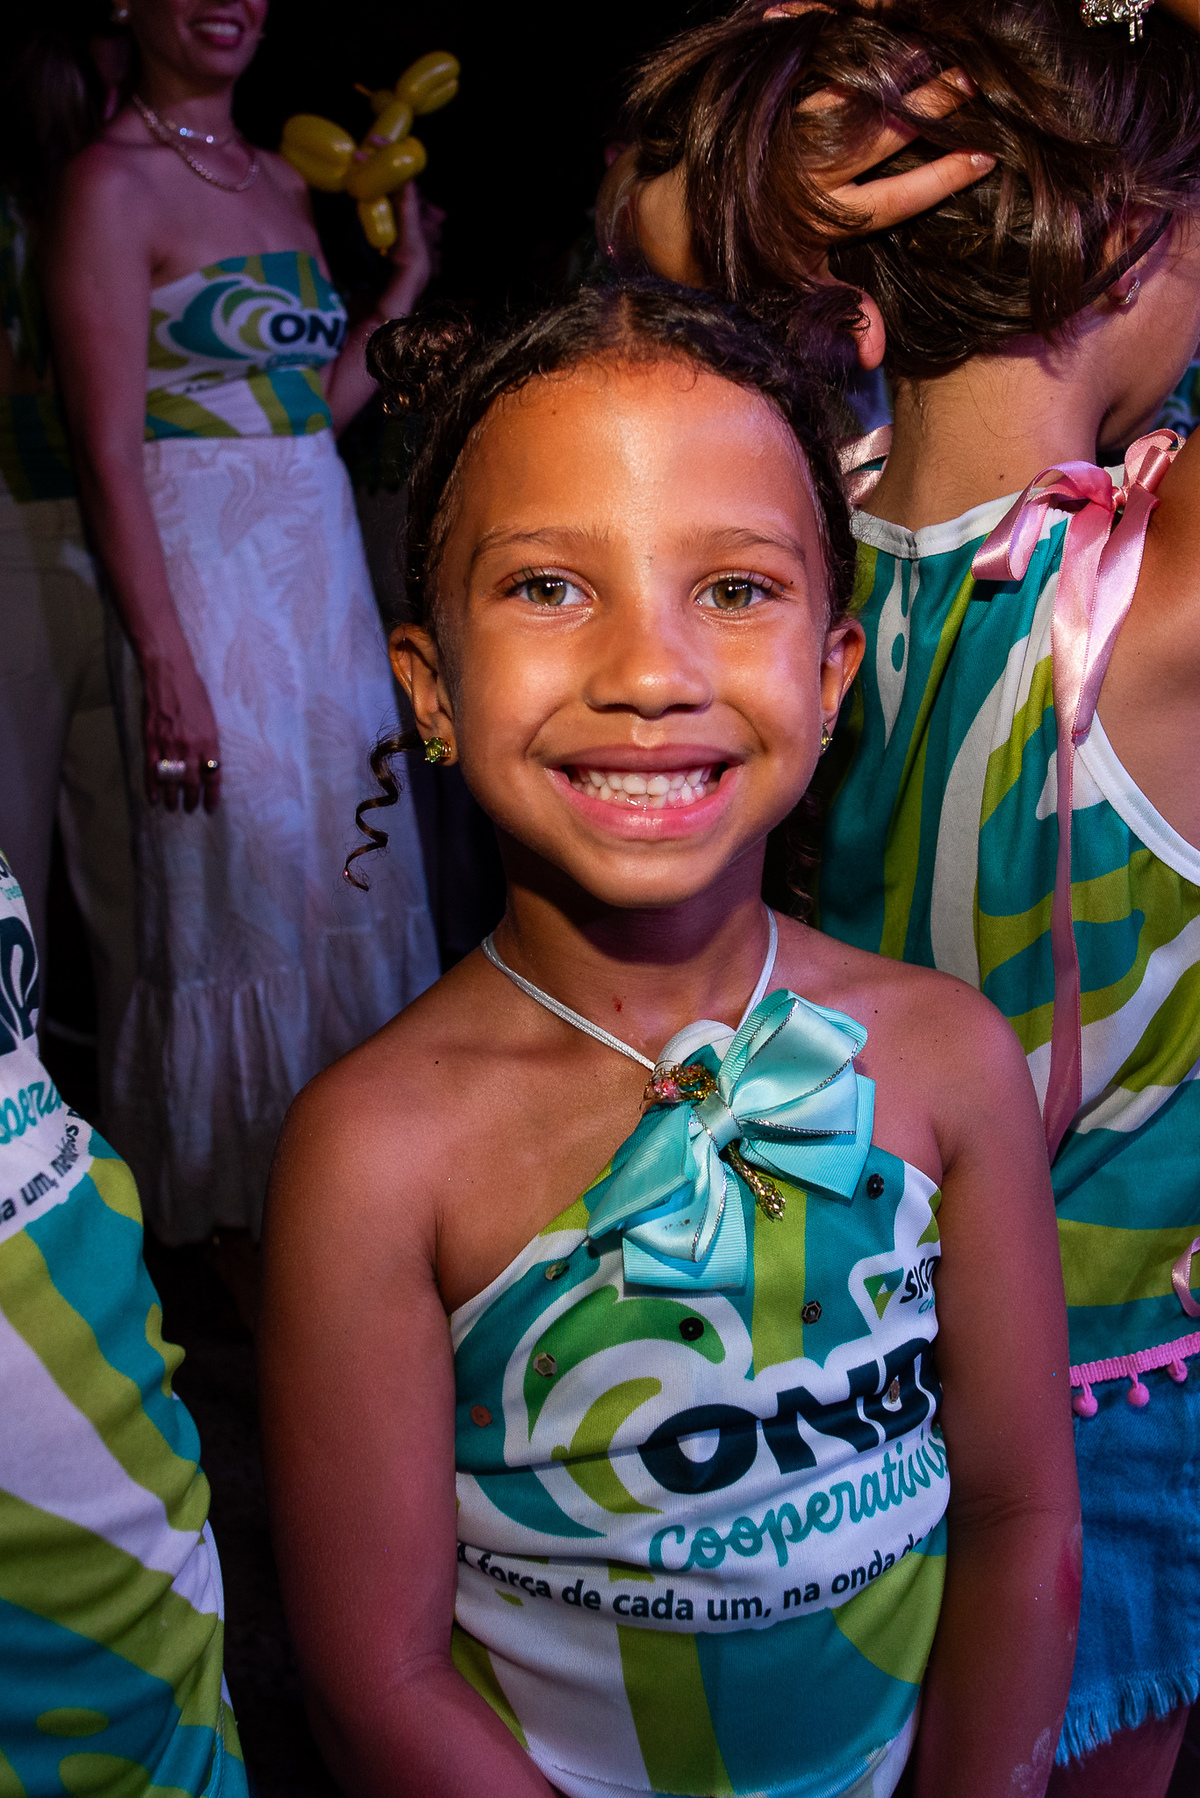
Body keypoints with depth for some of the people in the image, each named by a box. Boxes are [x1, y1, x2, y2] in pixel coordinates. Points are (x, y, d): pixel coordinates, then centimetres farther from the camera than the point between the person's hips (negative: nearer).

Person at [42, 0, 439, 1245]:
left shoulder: (282, 181, 14)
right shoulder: (112, 183, -9)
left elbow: (315, 410, 13)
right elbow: (108, 451, -15)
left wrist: (405, 284, 12)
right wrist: (164, 661, -20)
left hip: (324, 568, 8)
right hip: (205, 581, -7)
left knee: (345, 871, 13)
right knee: (240, 891, 1)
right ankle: (235, 1204, 21)